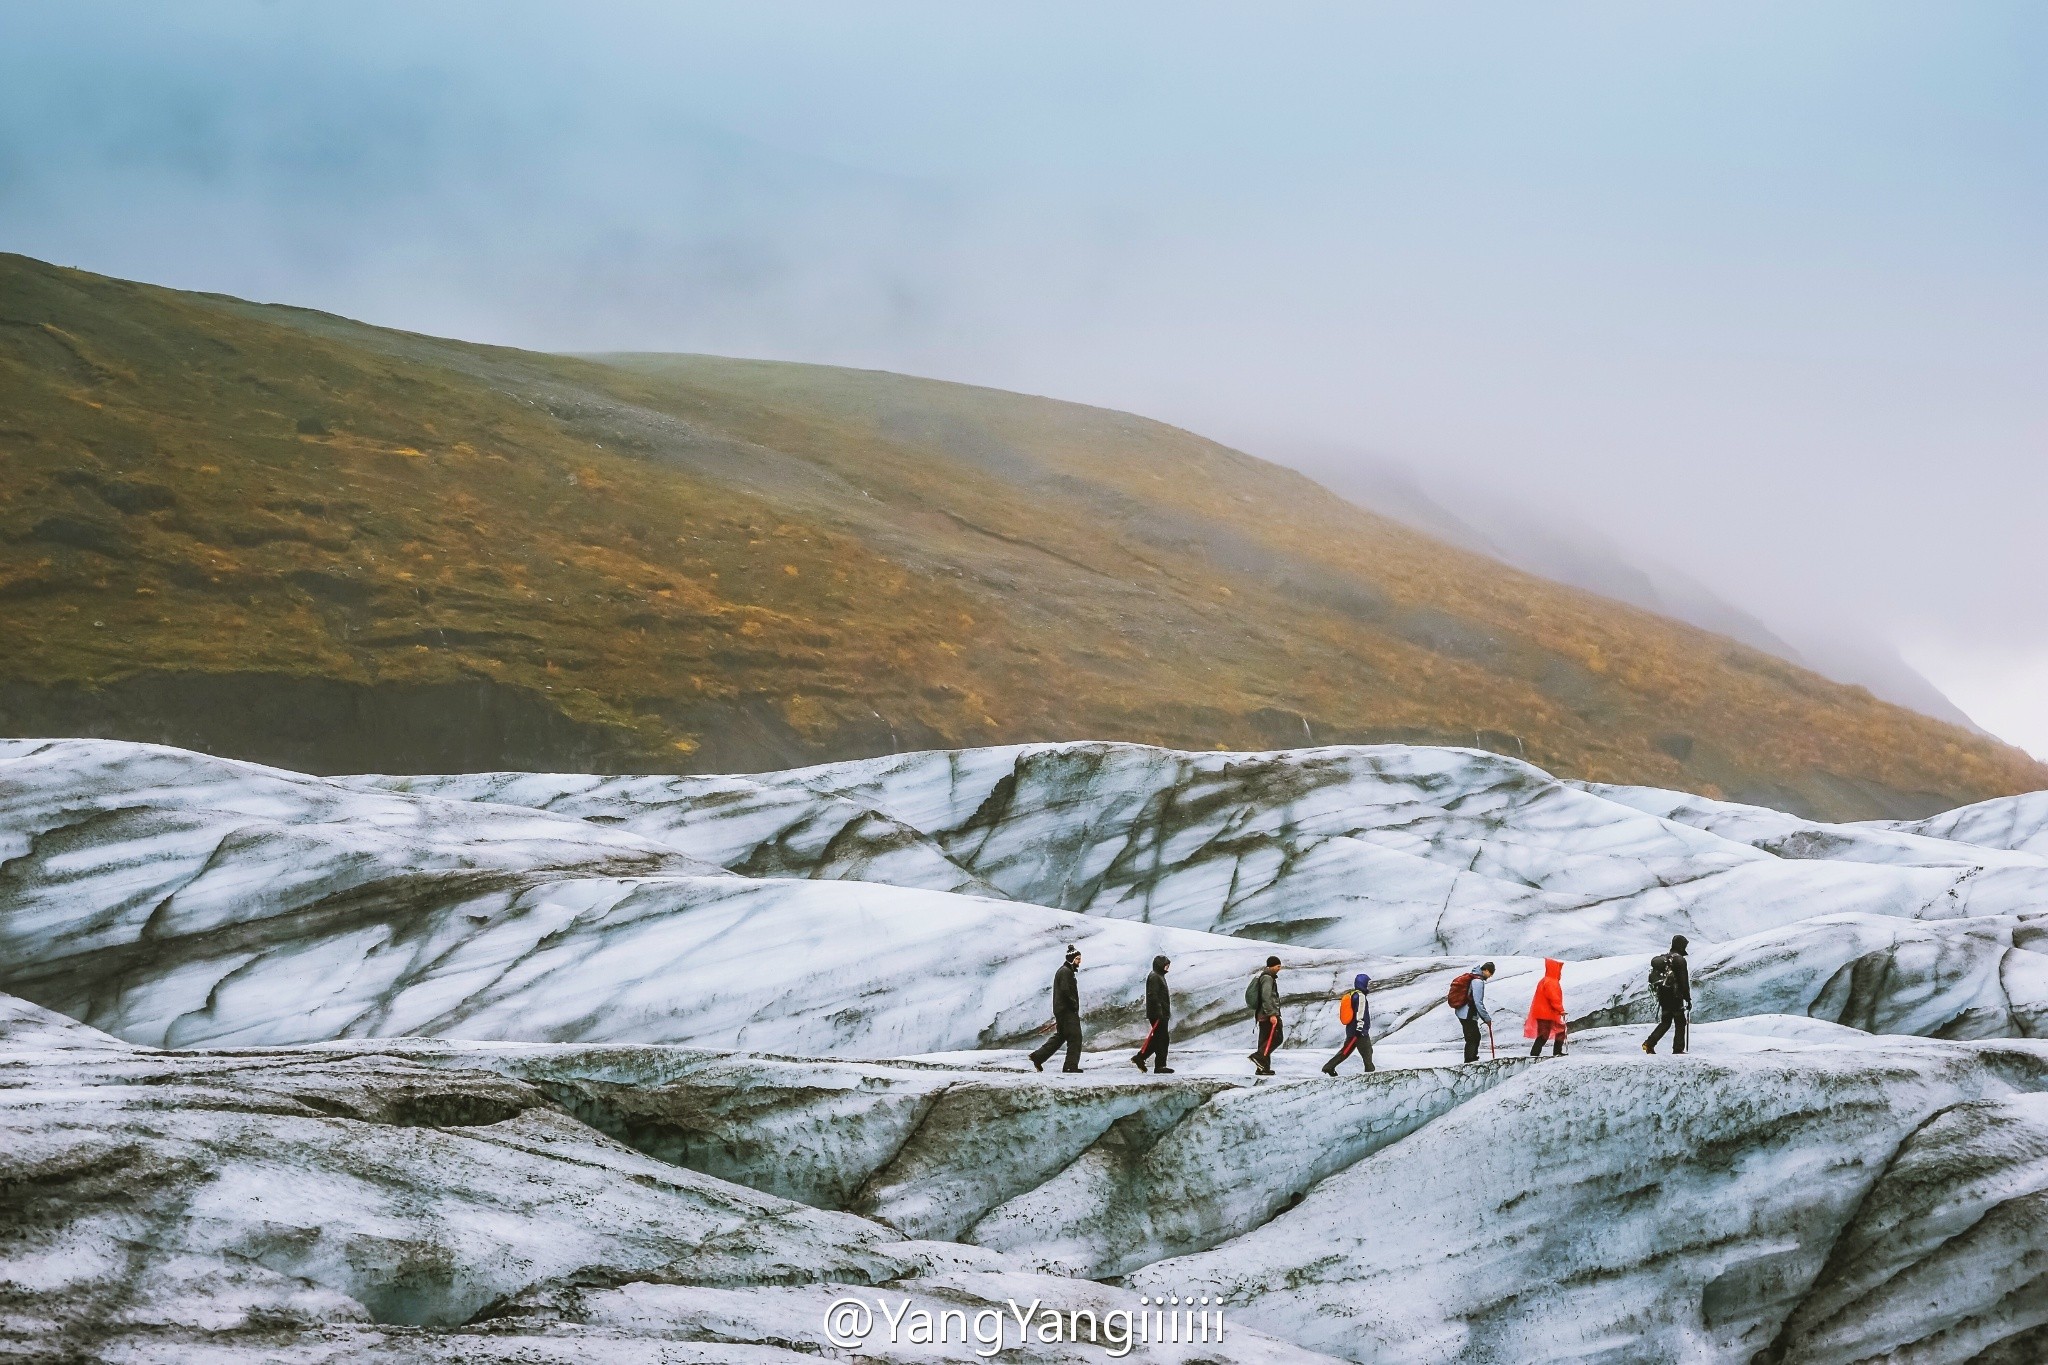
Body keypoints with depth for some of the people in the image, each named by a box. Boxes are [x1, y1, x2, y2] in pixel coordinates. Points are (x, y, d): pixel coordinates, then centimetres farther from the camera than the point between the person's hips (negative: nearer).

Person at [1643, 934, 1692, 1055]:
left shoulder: (1663, 958, 11)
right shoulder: (1680, 960, -12)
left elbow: (1652, 977, 15)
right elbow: (1684, 981, -14)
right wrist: (1688, 999, -8)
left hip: (1662, 995, 7)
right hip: (1675, 996, -7)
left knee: (1665, 1022, 14)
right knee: (1680, 1023, 4)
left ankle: (1649, 1044, -1)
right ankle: (1678, 1049, 0)